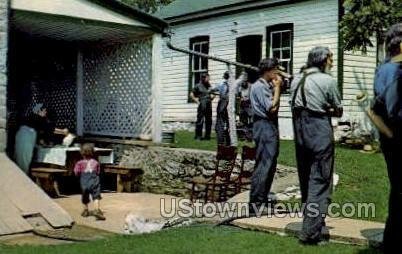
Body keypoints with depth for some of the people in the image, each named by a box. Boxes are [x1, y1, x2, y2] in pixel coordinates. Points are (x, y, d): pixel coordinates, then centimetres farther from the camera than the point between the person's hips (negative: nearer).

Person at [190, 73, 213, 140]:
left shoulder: (209, 86, 15)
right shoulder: (198, 86, 0)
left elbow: (212, 94, 30)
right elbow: (191, 94, 2)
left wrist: (212, 96, 9)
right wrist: (197, 101, -5)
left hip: (209, 106, 5)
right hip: (202, 106, -5)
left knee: (209, 121, 6)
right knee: (200, 121, -7)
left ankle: (207, 136, 14)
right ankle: (198, 136, -2)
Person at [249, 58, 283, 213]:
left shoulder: (268, 86, 17)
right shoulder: (259, 87, -12)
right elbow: (272, 108, -19)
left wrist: (276, 87, 12)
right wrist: (277, 87, -12)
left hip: (271, 126, 10)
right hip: (265, 126, -10)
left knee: (269, 166, 14)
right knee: (263, 166, -12)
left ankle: (262, 201, 22)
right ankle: (255, 204, -10)